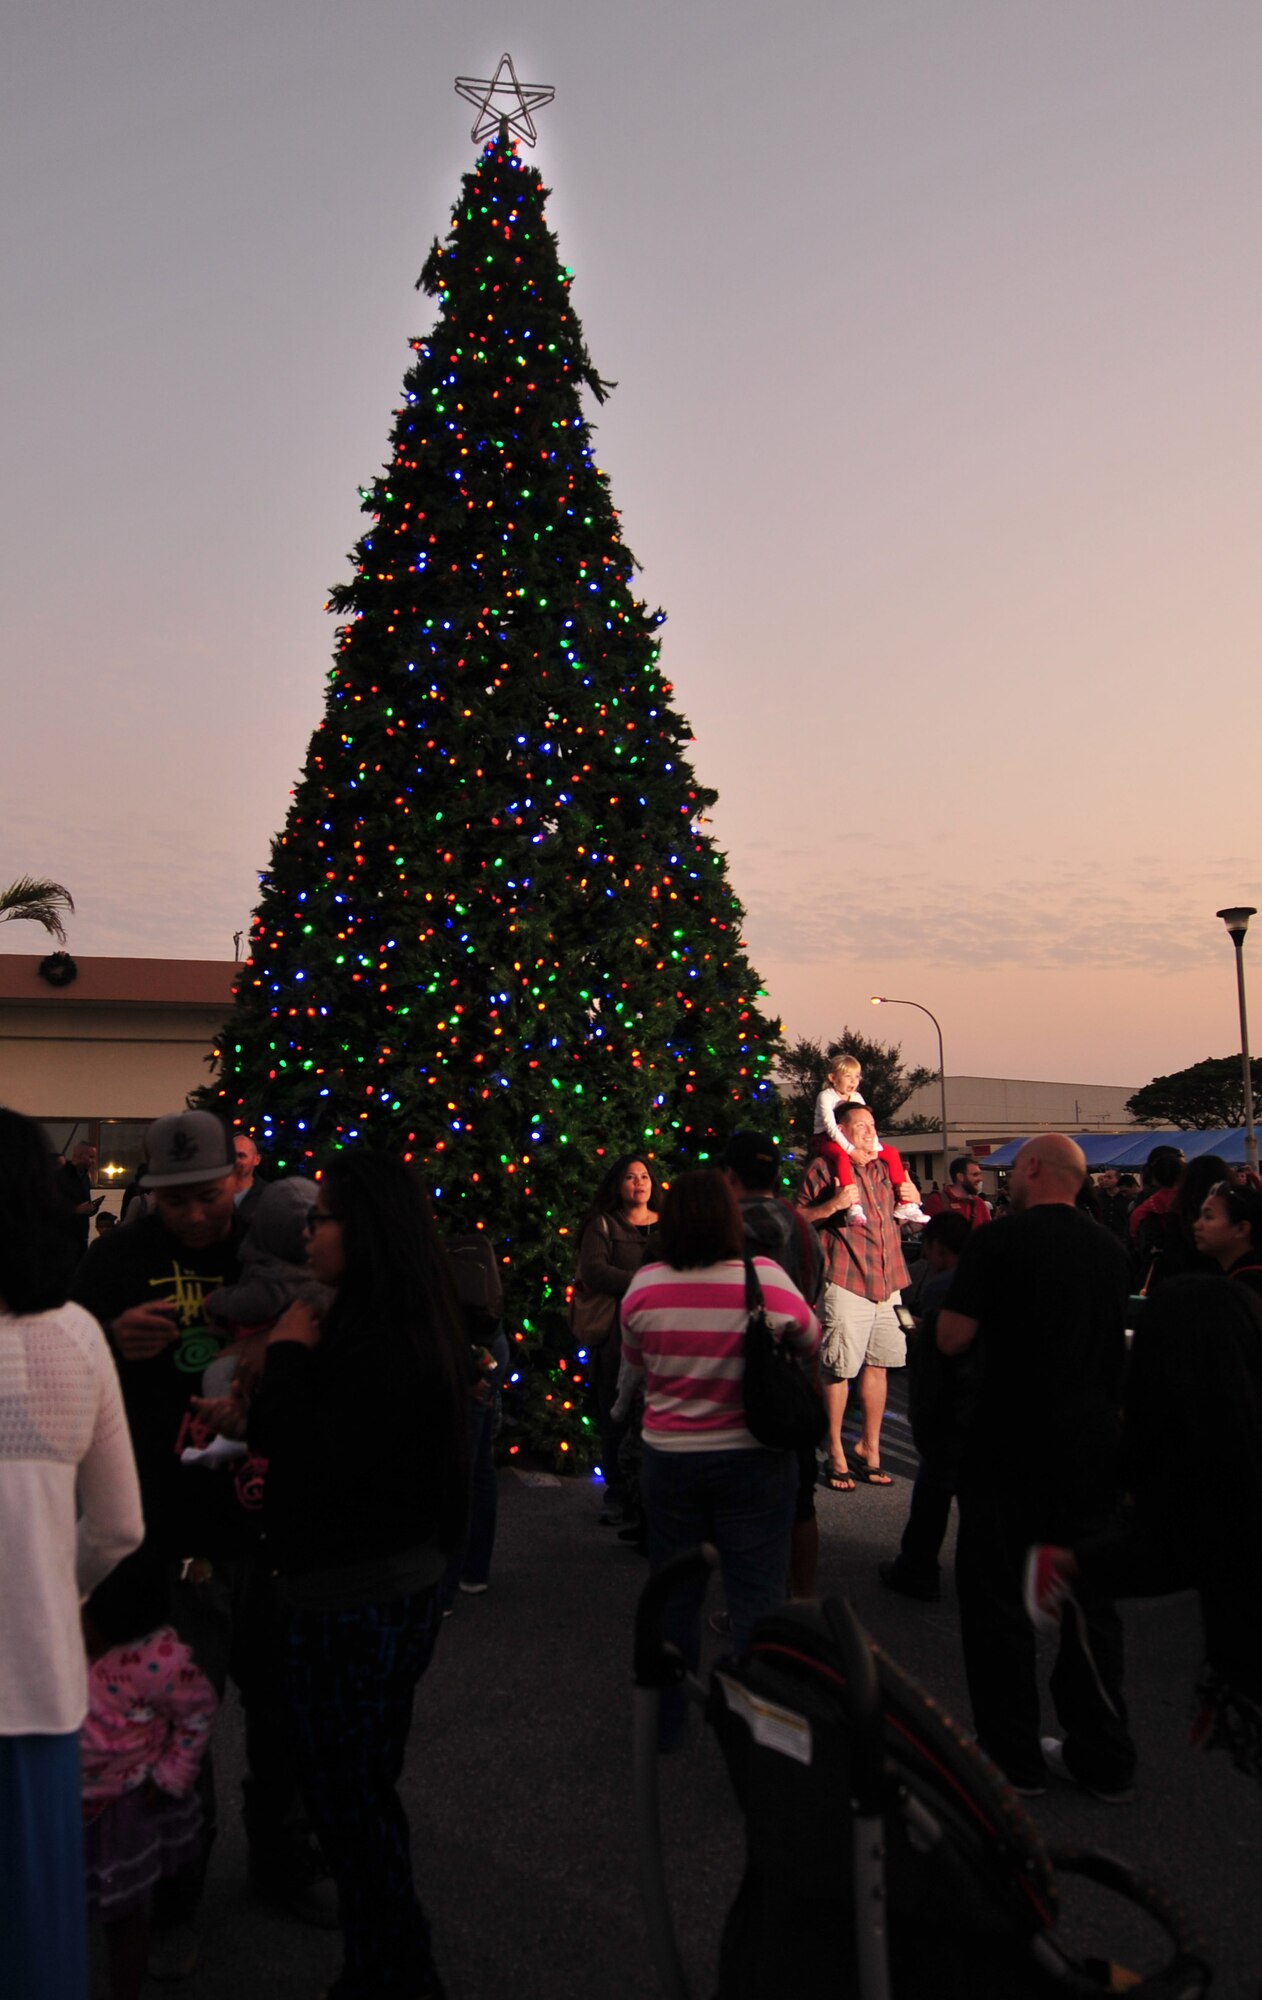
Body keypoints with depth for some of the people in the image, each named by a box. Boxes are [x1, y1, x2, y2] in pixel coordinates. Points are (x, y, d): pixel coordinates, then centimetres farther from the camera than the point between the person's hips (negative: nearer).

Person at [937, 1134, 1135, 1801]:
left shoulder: (997, 1243, -15)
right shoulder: (1110, 1249, 4)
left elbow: (952, 1339, -15)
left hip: (1011, 1451, -5)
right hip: (1094, 1446, 6)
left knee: (997, 1599, 9)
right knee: (1089, 1601, 16)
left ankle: (1013, 1757, 18)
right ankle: (1104, 1760, 25)